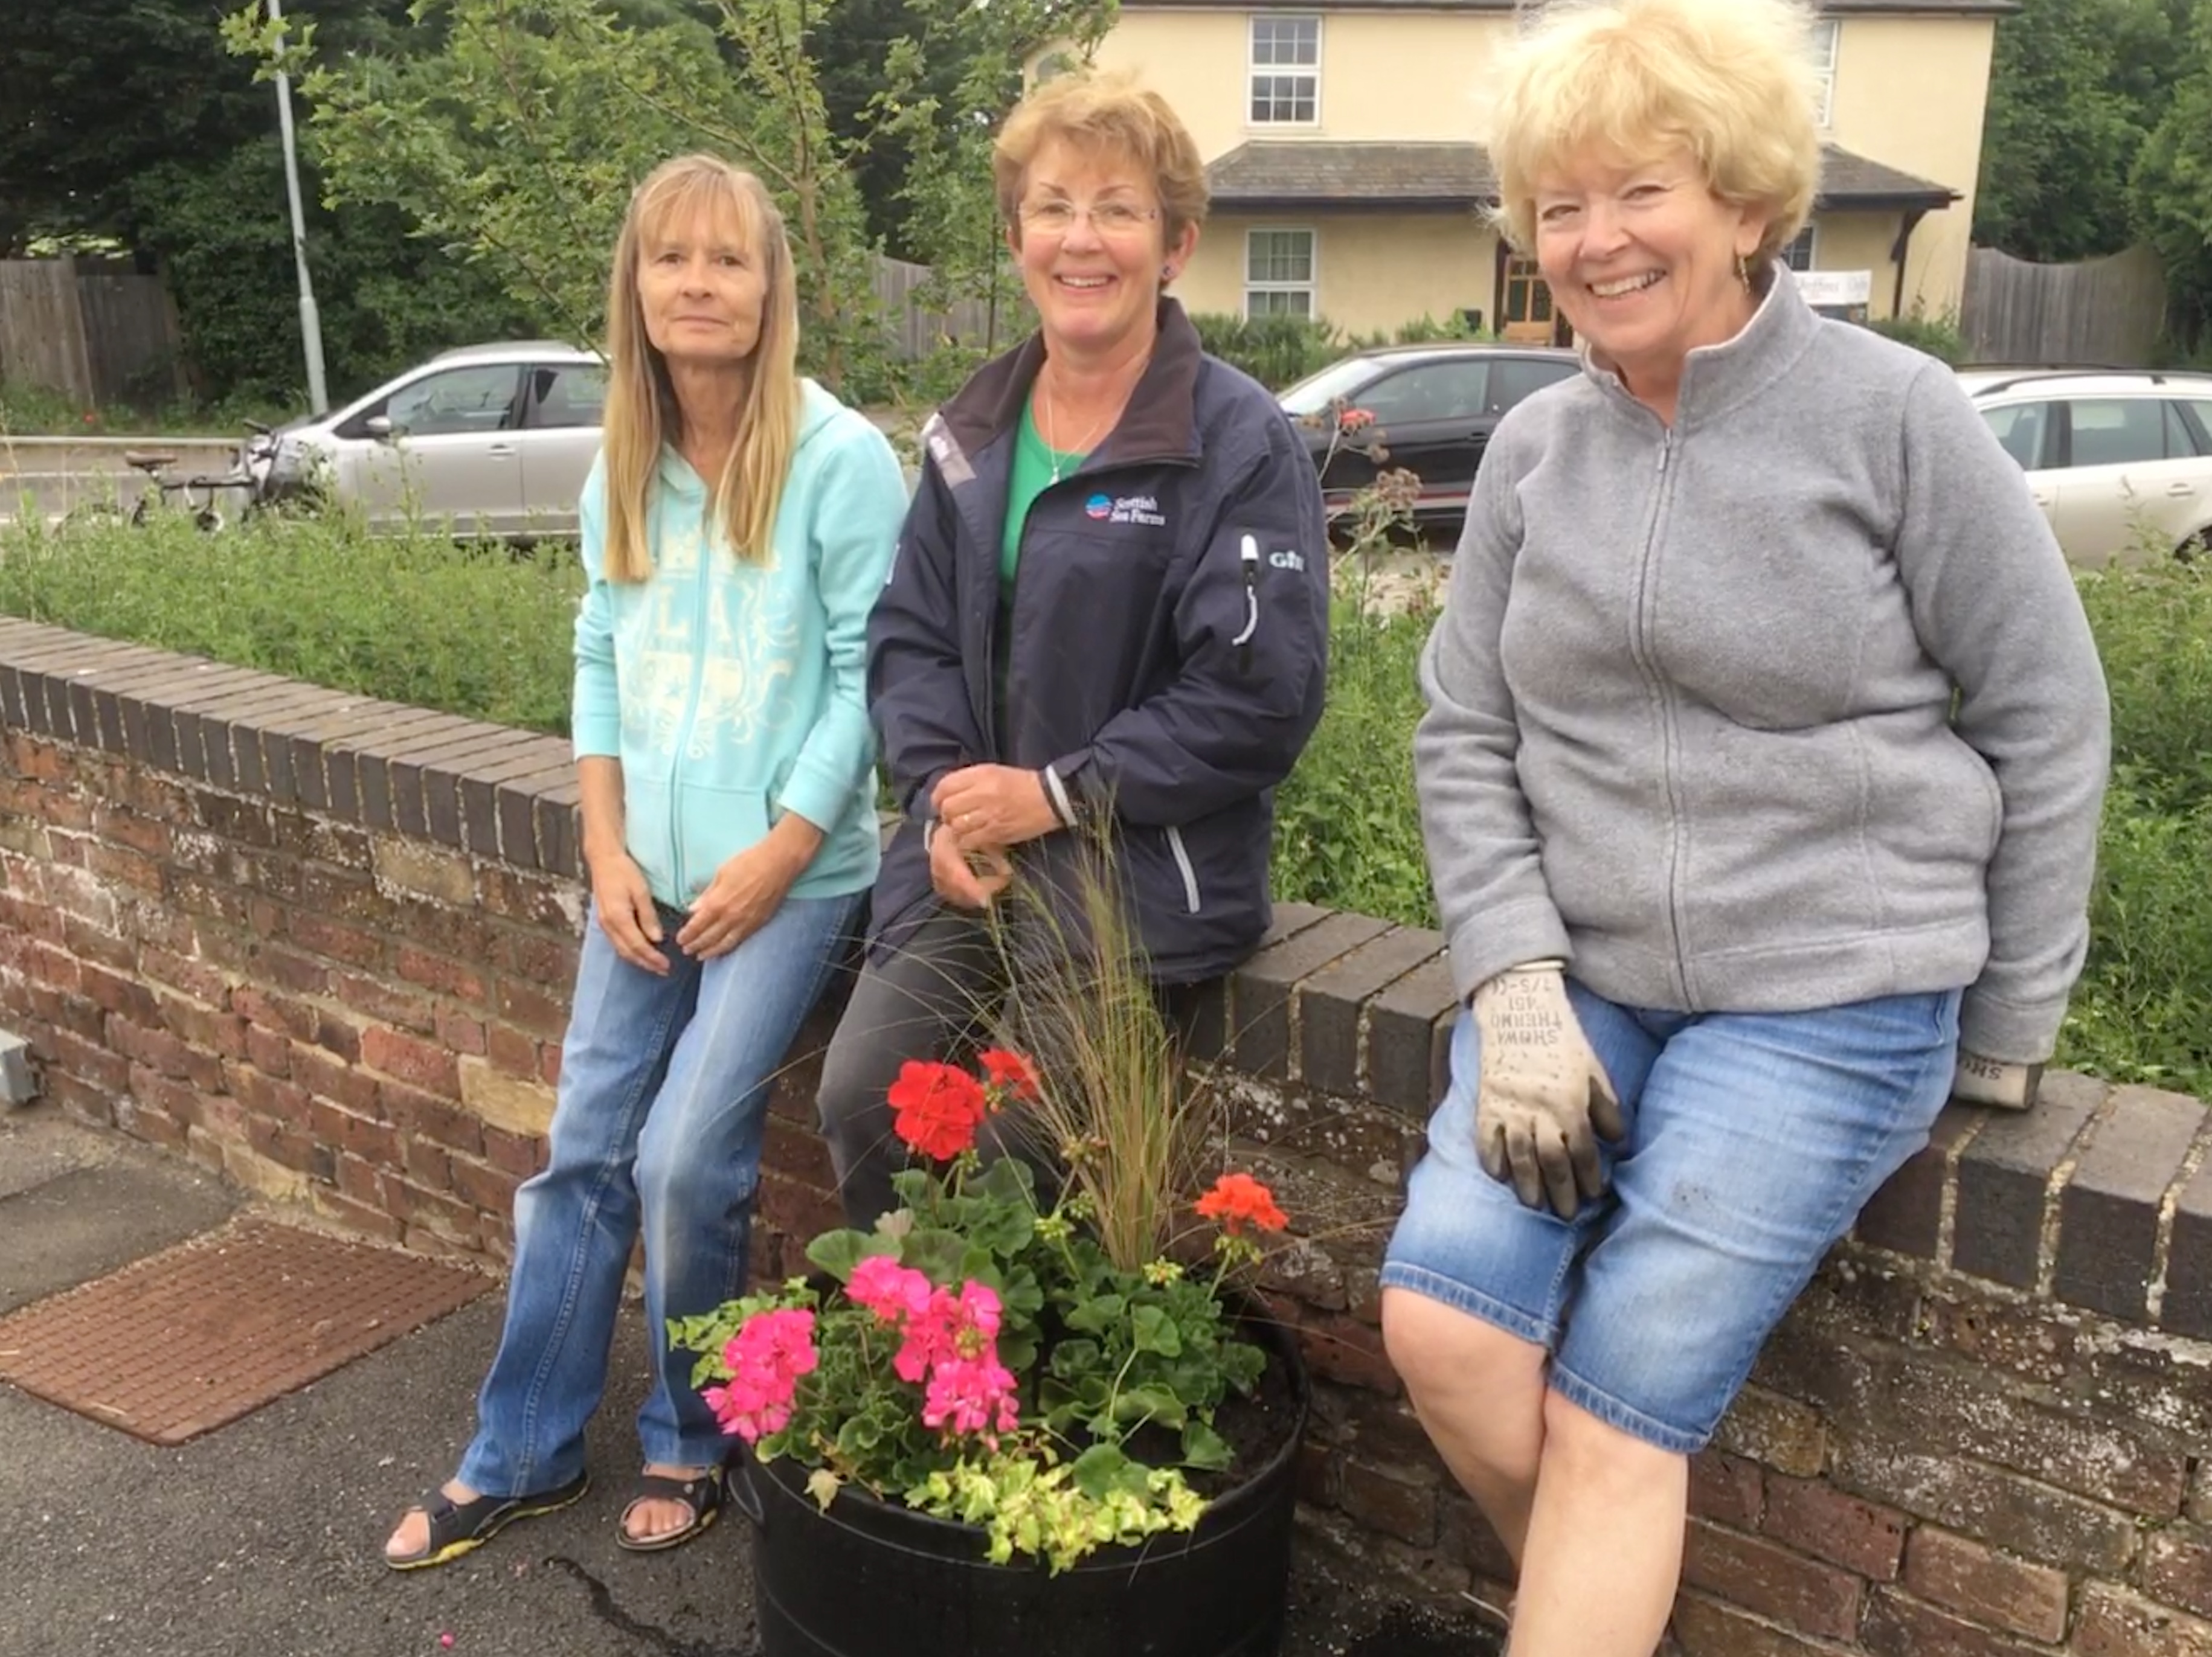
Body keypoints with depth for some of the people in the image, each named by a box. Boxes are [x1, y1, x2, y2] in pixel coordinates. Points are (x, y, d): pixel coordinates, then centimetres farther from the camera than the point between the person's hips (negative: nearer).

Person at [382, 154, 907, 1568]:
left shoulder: (840, 458, -12)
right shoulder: (624, 468, 6)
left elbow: (870, 678, -12)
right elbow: (602, 658, 10)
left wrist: (777, 856, -14)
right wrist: (607, 845, 1)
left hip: (787, 876, -5)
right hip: (647, 874, 6)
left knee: (684, 1163, -8)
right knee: (583, 1154, 9)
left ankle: (695, 1442, 19)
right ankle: (523, 1455, 27)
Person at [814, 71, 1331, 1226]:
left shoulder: (1241, 444, -9)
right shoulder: (973, 430, 11)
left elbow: (1262, 695, -15)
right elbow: (908, 636, 11)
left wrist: (1059, 796, -14)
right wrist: (940, 799, -6)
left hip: (1137, 874, -5)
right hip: (969, 854, 5)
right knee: (859, 1099, -8)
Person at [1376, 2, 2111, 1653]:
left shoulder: (1894, 418, -6)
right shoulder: (1535, 447, 5)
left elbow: (2047, 726, -1)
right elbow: (1465, 739, 5)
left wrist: (2005, 1034, 2)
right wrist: (1518, 990, -8)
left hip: (1832, 1001, -3)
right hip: (1580, 978, 4)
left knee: (1622, 1397, -11)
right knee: (1442, 1321, -12)